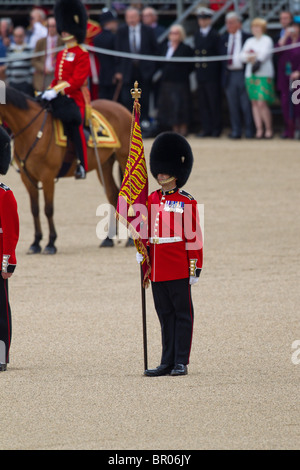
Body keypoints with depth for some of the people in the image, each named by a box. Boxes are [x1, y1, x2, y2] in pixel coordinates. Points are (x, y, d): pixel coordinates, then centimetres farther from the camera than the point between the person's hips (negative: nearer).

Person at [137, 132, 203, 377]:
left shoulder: (186, 202, -4)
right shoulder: (151, 200, 10)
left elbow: (194, 237, -6)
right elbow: (144, 229, 18)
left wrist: (195, 268, -9)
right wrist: (141, 251, 4)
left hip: (179, 268, -5)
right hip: (156, 268, 5)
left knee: (182, 313, 1)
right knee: (165, 315, 9)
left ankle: (181, 362, 4)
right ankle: (168, 362, 12)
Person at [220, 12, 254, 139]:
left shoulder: (247, 38, 1)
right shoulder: (224, 38, 13)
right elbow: (222, 56, 13)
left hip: (243, 74, -4)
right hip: (229, 74, 4)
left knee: (246, 104, -3)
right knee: (233, 105, 4)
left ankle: (249, 131, 4)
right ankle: (236, 131, 9)